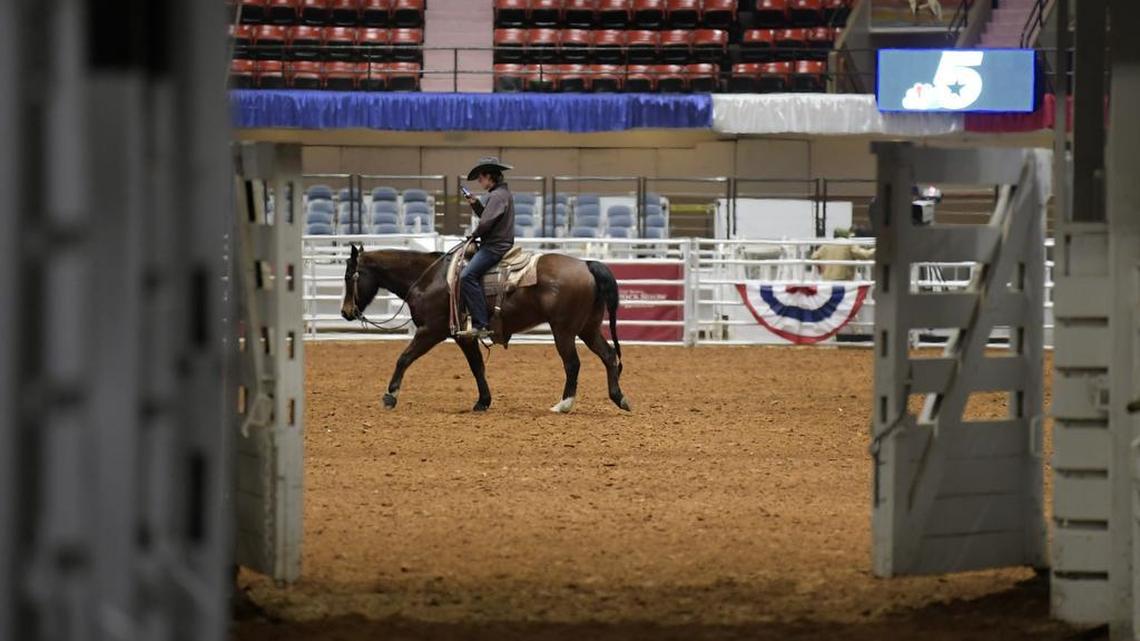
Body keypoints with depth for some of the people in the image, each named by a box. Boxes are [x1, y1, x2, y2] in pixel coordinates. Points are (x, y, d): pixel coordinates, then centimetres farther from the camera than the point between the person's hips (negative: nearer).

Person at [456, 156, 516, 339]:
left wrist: (474, 235, -6)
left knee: (467, 276, -23)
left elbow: (487, 222, -22)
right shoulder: (502, 193, 18)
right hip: (497, 244, 11)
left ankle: (481, 325, -27)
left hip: (495, 246, -11)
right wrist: (475, 204, 14)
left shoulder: (497, 195, -14)